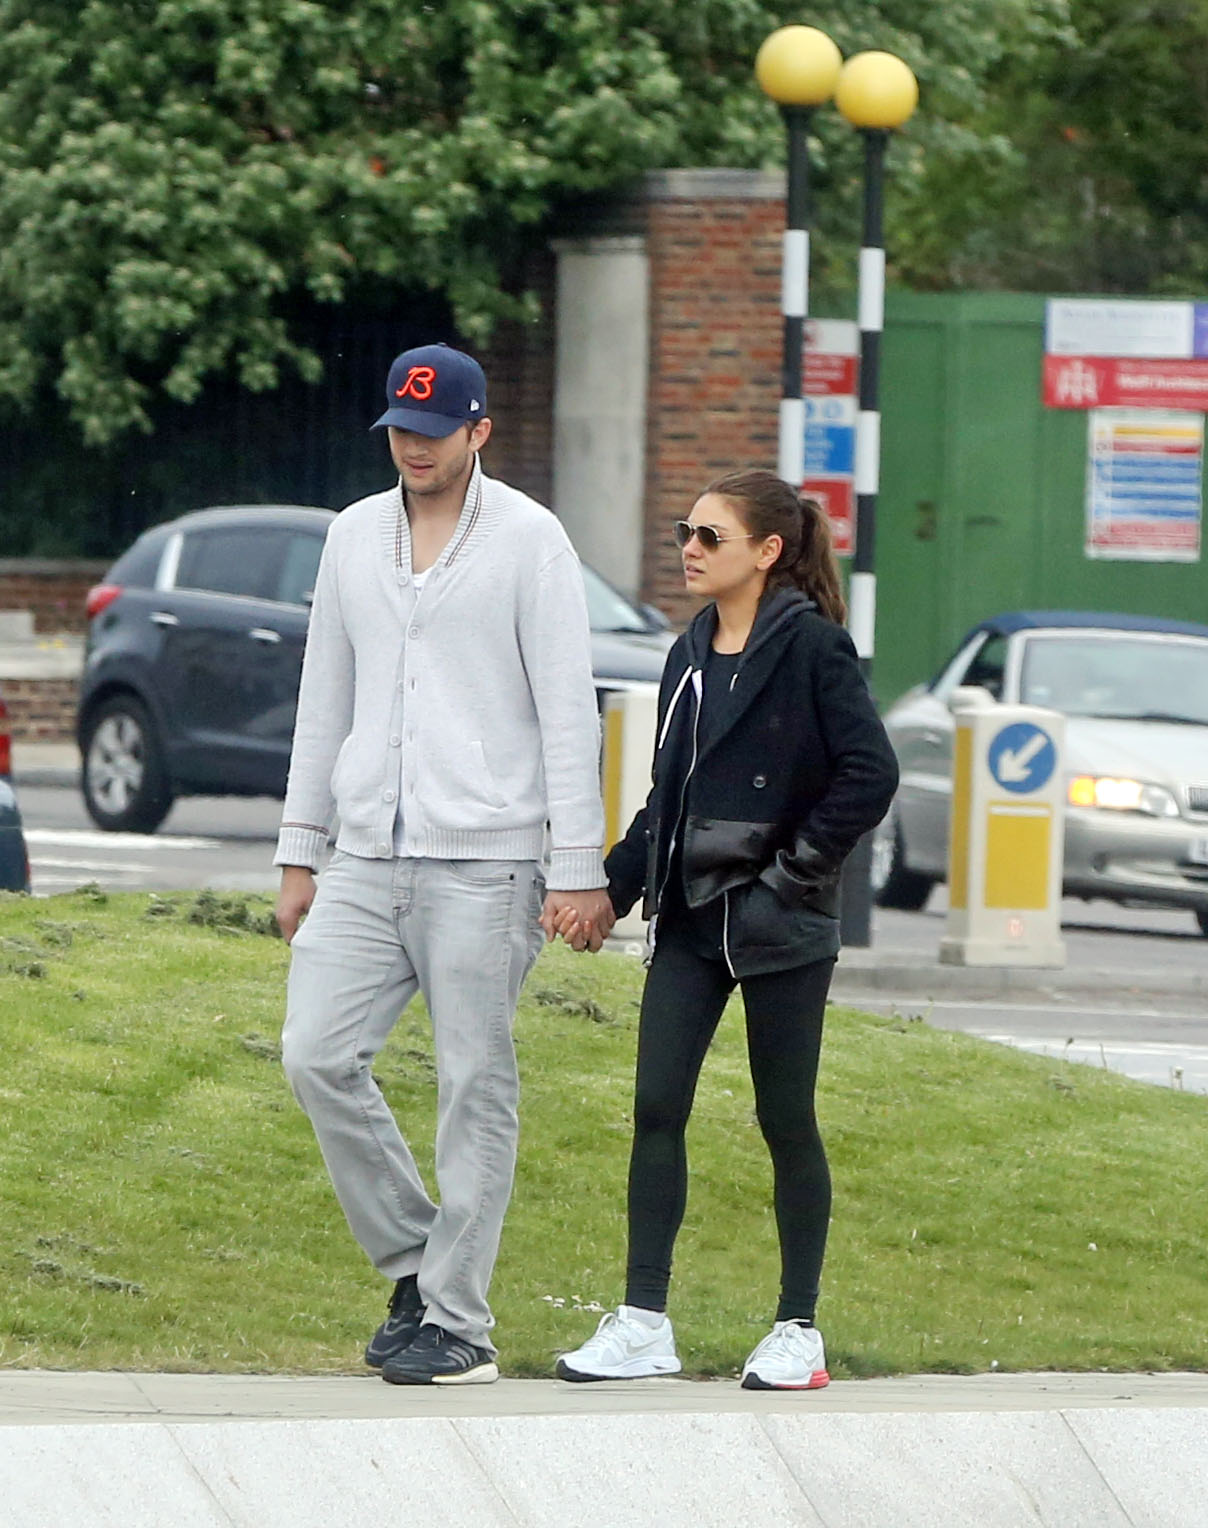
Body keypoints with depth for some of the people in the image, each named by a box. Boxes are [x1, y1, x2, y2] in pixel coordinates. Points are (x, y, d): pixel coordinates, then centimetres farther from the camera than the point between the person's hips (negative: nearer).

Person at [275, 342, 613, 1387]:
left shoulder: (528, 539, -2)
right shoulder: (354, 537, 14)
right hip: (368, 858, 5)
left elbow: (568, 709, -5)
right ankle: (413, 1261, 10)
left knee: (475, 1086, -4)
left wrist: (579, 868, -10)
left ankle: (457, 1321, 0)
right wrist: (298, 854, 15)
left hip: (484, 863, -5)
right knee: (318, 1056, -6)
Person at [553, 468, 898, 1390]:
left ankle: (799, 1332, 12)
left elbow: (870, 773, -15)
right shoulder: (691, 657, 12)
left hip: (780, 928, -7)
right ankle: (644, 1323, 1)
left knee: (786, 1120, 2)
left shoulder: (810, 648, -10)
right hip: (690, 918, 7)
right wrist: (611, 887, 7)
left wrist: (795, 866, -14)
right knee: (657, 1110, -1)